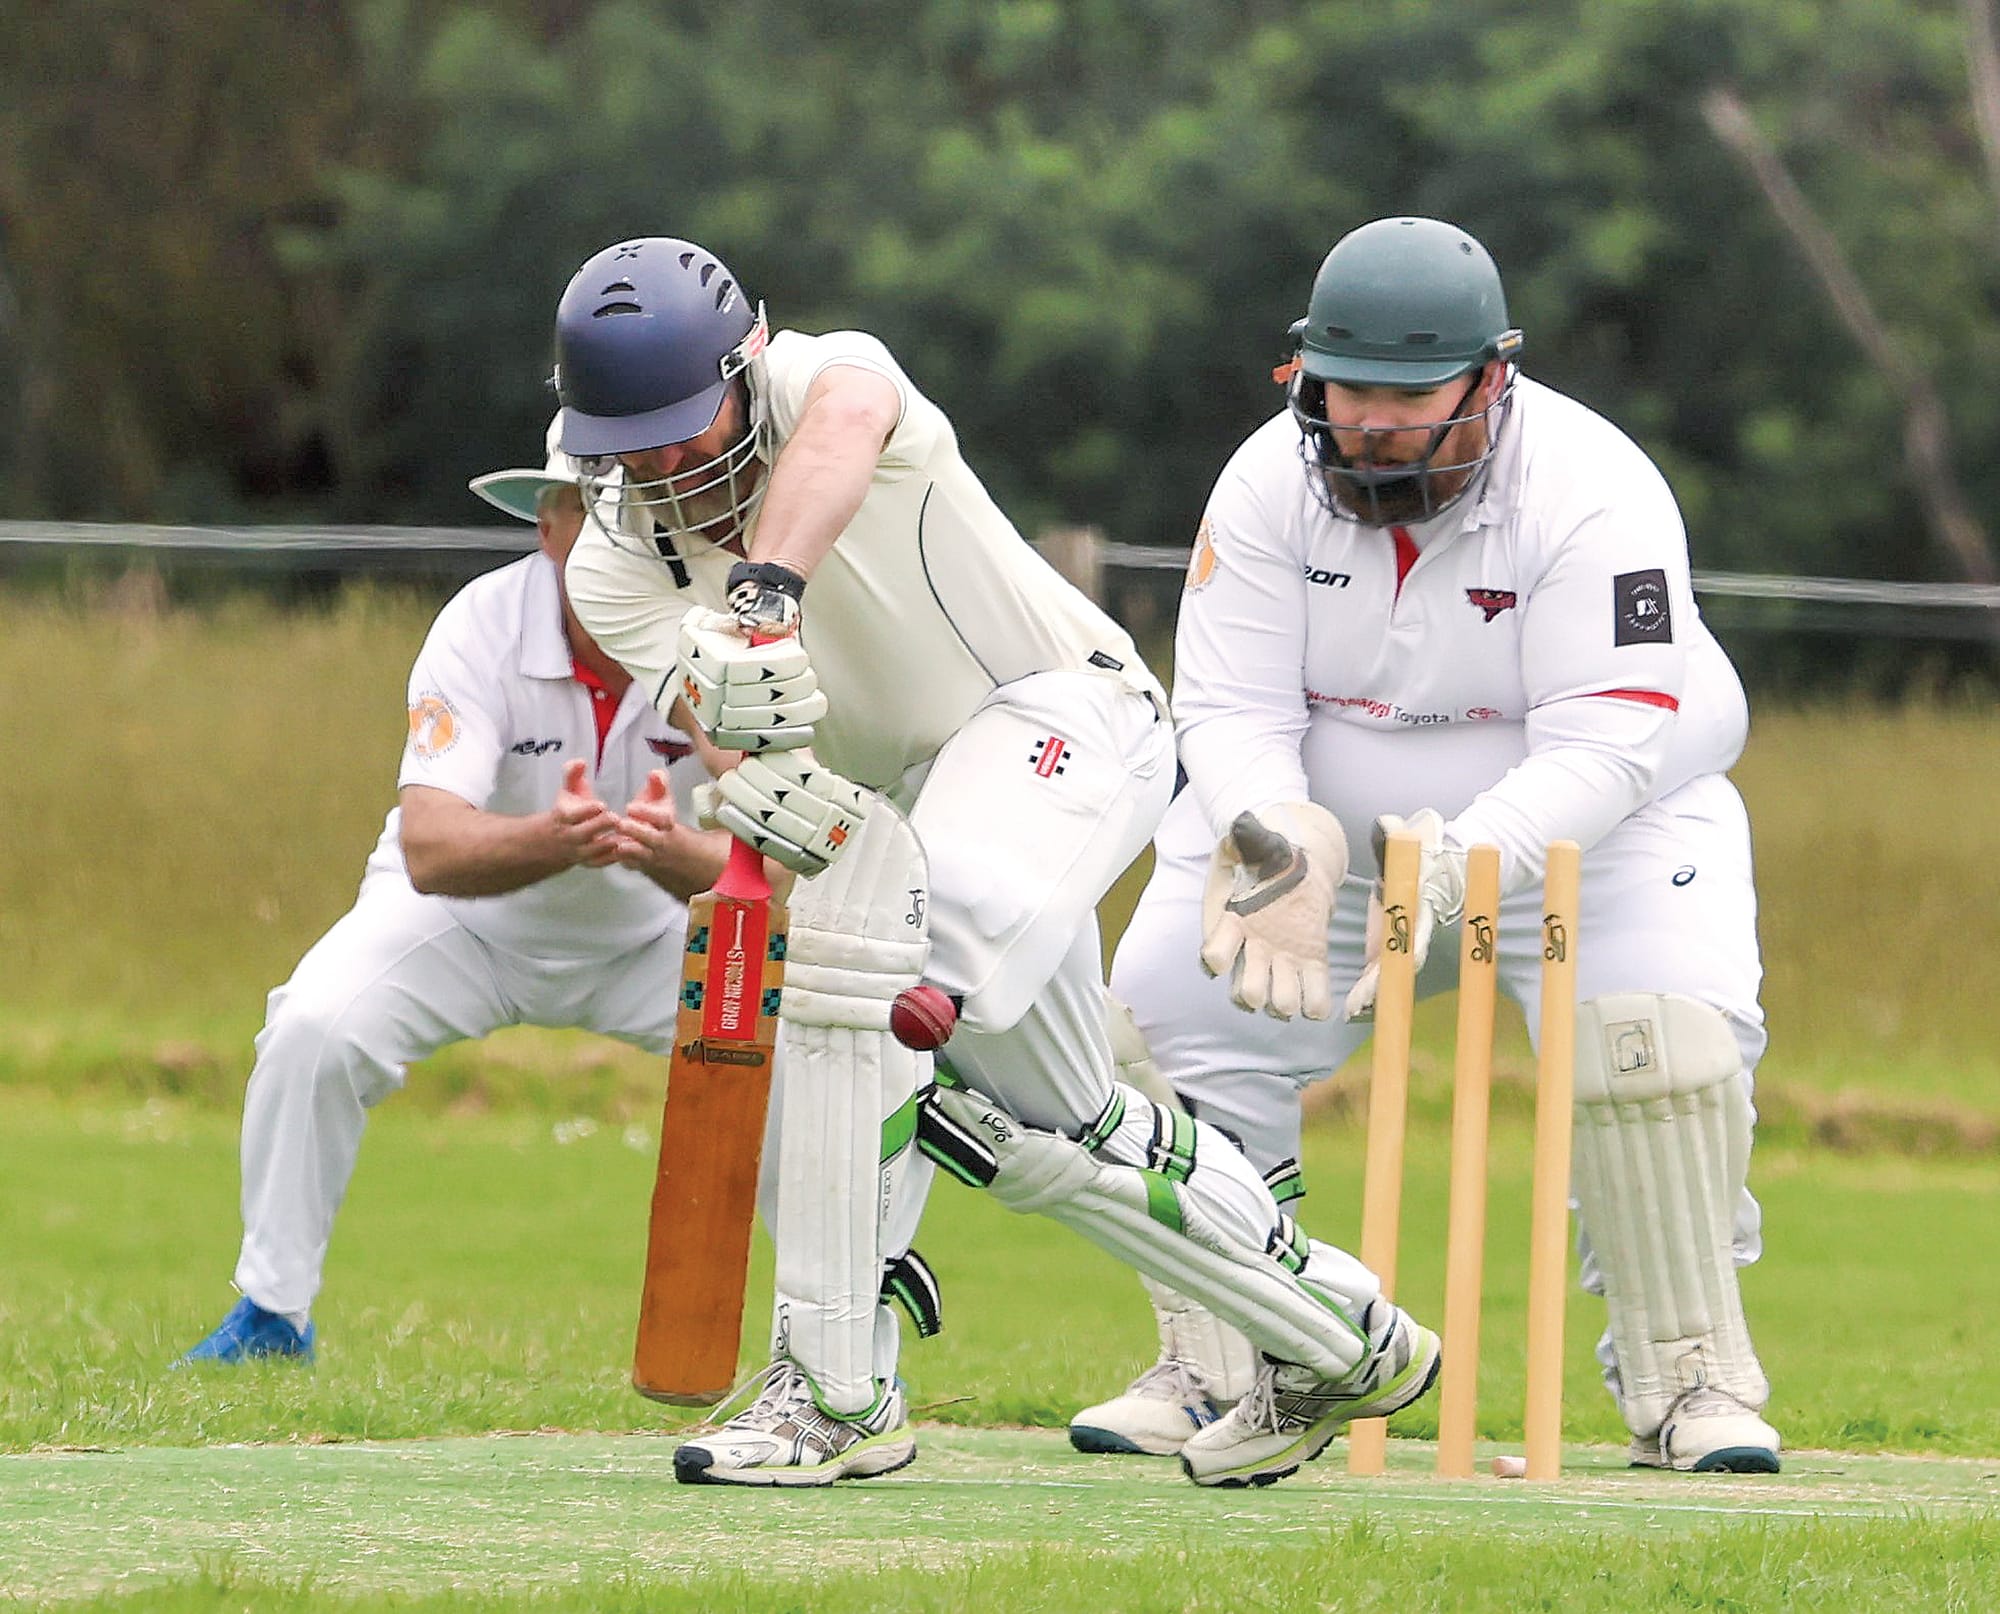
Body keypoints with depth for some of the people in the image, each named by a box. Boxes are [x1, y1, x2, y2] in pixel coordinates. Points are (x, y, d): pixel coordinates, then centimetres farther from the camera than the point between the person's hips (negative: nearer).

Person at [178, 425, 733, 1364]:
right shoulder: (484, 627, -29)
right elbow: (430, 849, -39)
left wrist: (670, 851, -55)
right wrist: (553, 840, -60)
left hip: (654, 929, 1)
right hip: (470, 910, -1)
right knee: (315, 1027, -26)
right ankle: (272, 1314, -6)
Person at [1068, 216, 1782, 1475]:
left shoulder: (1593, 492, -26)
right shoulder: (1270, 483, -15)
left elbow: (1604, 744, -31)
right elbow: (1231, 711, -17)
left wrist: (1456, 865, -46)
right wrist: (1276, 849, -39)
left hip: (1592, 813, -3)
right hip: (1323, 815, 3)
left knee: (1673, 1027, -27)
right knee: (1169, 1007, -11)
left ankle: (1692, 1377, -14)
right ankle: (1211, 1371, 2)